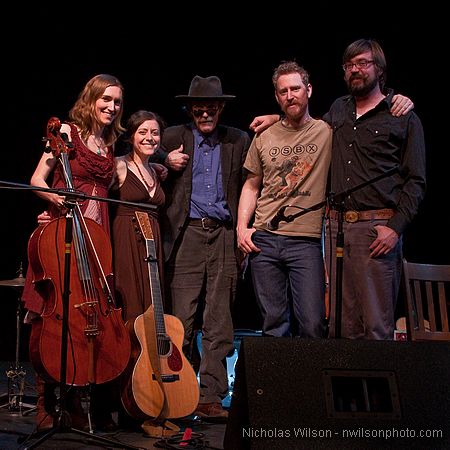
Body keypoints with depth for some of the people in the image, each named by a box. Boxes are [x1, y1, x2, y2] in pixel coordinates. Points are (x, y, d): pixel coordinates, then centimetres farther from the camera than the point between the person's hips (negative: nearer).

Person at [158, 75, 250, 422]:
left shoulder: (238, 140, 13)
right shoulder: (173, 138, 10)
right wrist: (167, 164, 0)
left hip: (224, 236, 2)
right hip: (187, 234, -1)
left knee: (219, 325, 1)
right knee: (182, 321, -4)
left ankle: (211, 398, 6)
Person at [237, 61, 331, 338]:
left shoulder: (327, 132, 3)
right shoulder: (264, 138, 13)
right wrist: (242, 227, 7)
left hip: (306, 241, -3)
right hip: (263, 240, 3)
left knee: (312, 325, -9)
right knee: (273, 324, 6)